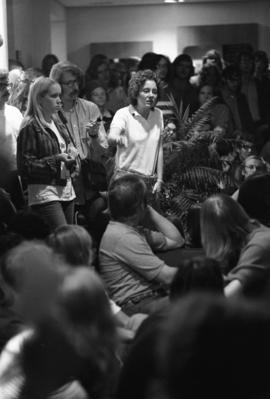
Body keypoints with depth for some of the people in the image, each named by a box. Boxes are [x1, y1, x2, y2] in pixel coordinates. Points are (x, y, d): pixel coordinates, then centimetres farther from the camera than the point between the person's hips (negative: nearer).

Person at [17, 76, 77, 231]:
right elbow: (25, 167, -11)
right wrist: (56, 159, -17)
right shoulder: (31, 128, -6)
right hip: (44, 193, -8)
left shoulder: (59, 125, 17)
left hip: (66, 190, 8)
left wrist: (70, 157, 4)